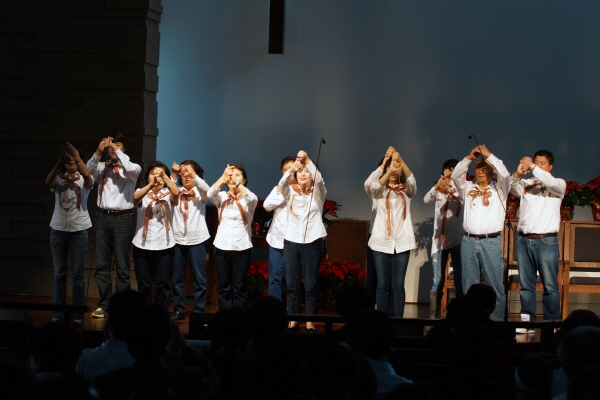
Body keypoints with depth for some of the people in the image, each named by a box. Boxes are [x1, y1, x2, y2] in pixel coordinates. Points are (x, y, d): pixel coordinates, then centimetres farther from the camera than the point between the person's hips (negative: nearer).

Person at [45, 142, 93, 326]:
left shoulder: (84, 180, 3)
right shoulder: (58, 178, 5)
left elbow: (87, 176, -22)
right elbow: (48, 182, -18)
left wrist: (76, 157, -24)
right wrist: (60, 160, -26)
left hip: (79, 230, -2)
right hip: (58, 229, 2)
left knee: (78, 274, 0)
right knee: (59, 274, 6)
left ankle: (78, 315, 3)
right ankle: (57, 314, 10)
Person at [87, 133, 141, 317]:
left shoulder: (132, 168, 5)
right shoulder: (102, 167, 13)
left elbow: (131, 169, -17)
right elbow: (88, 170, -4)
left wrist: (117, 151, -10)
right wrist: (98, 152, -12)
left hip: (122, 217, -3)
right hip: (103, 216, 3)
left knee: (122, 265, -1)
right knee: (101, 264, 4)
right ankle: (104, 304, 10)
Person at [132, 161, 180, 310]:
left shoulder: (167, 194, 7)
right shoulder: (142, 192, 7)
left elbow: (176, 193, -18)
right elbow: (136, 197, -17)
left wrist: (164, 176, -25)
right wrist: (151, 184, -32)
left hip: (164, 245, 0)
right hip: (142, 245, 1)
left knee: (163, 283, 1)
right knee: (143, 284, 4)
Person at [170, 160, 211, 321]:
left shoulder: (199, 193, 6)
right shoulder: (176, 192, 12)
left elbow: (206, 188, -16)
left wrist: (193, 173, -23)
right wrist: (173, 175, -11)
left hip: (196, 240, -2)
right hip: (178, 239, 2)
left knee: (199, 278, -3)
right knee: (177, 278, 5)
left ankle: (199, 311, 2)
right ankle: (178, 310, 12)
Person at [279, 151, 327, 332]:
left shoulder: (317, 193, 6)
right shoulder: (291, 192, 10)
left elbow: (319, 179, -15)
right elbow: (282, 184, -12)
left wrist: (307, 160, -25)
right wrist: (291, 169, -30)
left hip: (312, 242, -2)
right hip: (291, 242, 2)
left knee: (311, 285, -3)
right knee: (292, 285, 1)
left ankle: (310, 322, 1)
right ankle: (293, 321, 7)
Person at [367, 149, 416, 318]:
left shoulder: (406, 190, 10)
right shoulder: (381, 190, 9)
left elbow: (412, 180, -11)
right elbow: (374, 187, -15)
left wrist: (401, 161, -28)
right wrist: (388, 172, -32)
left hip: (402, 242, 0)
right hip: (381, 241, 0)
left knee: (398, 284, -2)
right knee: (382, 284, 0)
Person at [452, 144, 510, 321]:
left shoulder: (499, 189, 8)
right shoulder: (468, 188, 15)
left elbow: (505, 174, -8)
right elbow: (456, 175, 1)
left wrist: (489, 155, -8)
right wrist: (469, 157, -8)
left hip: (491, 242, -3)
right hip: (469, 241, 3)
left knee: (495, 284, -6)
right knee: (469, 284, 5)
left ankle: (497, 319, -4)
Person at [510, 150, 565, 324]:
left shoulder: (559, 185, 6)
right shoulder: (526, 184, 15)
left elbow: (551, 182, -16)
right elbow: (511, 187, -2)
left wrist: (532, 167, -20)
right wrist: (518, 174, -20)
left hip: (546, 241, -3)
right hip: (524, 240, 3)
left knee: (550, 286, -5)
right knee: (526, 284, 5)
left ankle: (552, 321, -2)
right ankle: (527, 320, 10)